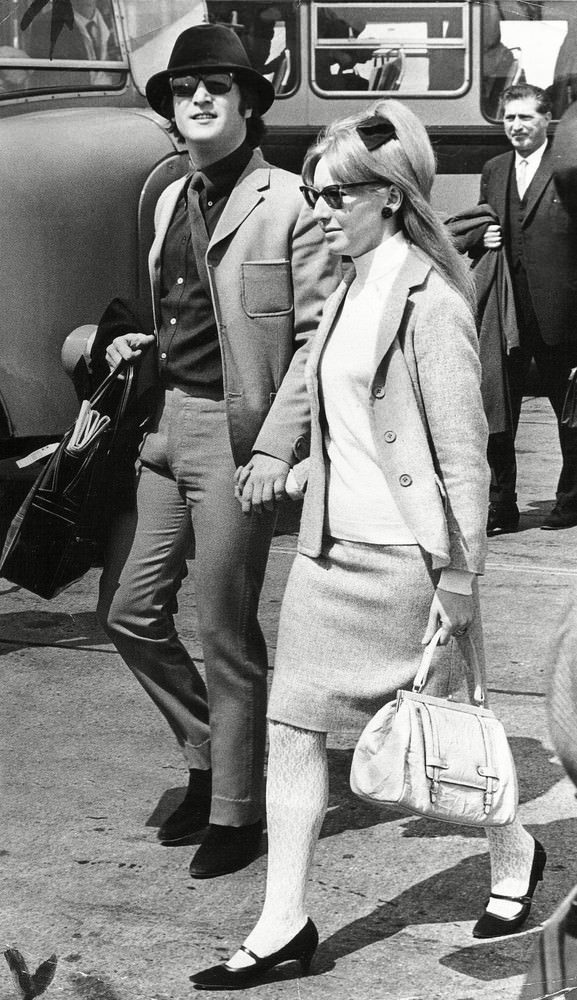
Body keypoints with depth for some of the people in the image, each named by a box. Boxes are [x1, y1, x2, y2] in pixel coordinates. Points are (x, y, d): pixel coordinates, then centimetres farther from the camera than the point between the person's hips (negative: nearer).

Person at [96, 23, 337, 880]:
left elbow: (318, 339, -12)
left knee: (226, 631, 0)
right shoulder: (171, 200, 14)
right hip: (165, 424, 8)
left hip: (236, 433, -7)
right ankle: (209, 756, 30)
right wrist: (143, 349, 5)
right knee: (129, 608, 10)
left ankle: (236, 812, 16)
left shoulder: (289, 204, -9)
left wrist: (275, 449, -18)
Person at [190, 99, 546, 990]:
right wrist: (284, 477, 15)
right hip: (331, 547, 8)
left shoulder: (429, 300, -15)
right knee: (293, 725, 3)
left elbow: (463, 453, -15)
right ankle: (284, 923, 9)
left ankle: (514, 856, 36)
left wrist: (458, 579, -15)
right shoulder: (347, 297, 10)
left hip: (403, 554, -8)